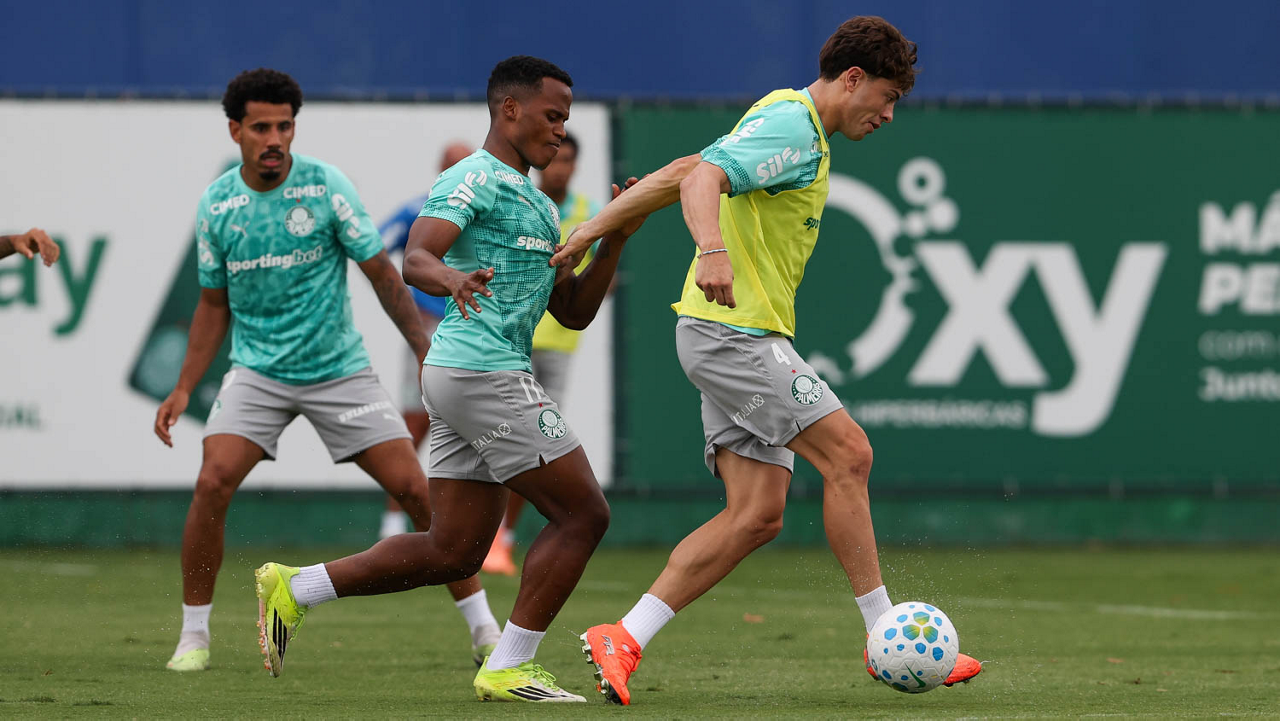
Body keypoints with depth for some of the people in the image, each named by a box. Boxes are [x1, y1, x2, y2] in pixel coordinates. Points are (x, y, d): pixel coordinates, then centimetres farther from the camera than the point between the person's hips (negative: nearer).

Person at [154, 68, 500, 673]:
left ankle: (483, 629, 5)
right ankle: (193, 635, -4)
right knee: (212, 485, -19)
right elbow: (215, 304, 10)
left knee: (415, 488, -6)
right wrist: (183, 389, 4)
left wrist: (428, 354, -9)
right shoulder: (216, 204, -1)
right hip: (257, 371, 1)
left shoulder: (326, 187, -10)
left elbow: (382, 274, -4)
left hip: (338, 369, -1)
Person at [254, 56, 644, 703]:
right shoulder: (476, 178, -7)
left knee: (452, 553, 9)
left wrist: (615, 238, 8)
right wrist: (452, 279, -44)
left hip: (459, 381, 10)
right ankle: (508, 669, -4)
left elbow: (573, 312, 21)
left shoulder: (535, 204, 23)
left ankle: (294, 589, 12)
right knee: (582, 513, -6)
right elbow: (415, 260, -22)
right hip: (487, 374, -10)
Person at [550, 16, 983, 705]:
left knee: (757, 516, 1)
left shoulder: (791, 122, 20)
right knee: (847, 452, -13)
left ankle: (622, 639, 0)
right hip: (735, 331, -10)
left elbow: (681, 173, 22)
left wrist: (592, 230, 23)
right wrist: (713, 250, -47)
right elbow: (702, 177, -29)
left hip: (743, 337, 10)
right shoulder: (790, 126, -12)